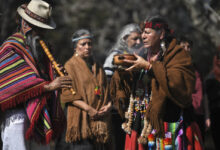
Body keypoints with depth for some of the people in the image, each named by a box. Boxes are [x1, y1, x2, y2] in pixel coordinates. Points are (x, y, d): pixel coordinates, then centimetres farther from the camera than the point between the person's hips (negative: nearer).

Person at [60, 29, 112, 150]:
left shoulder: (98, 67, 21)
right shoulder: (71, 66, 3)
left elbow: (106, 91, 21)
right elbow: (68, 95, -6)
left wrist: (108, 105, -1)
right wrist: (88, 109, -15)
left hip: (100, 120, 5)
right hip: (82, 120, -5)